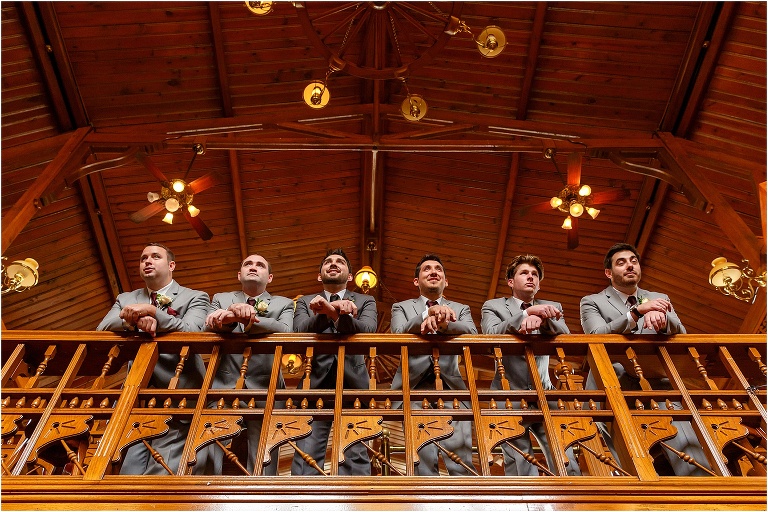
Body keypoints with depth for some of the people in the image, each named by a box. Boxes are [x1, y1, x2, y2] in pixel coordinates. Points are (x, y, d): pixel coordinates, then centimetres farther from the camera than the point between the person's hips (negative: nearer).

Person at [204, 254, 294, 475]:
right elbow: (207, 330, 1)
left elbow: (285, 331, -6)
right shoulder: (221, 299, 19)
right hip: (223, 387, 1)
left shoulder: (284, 304, 16)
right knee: (211, 464, -4)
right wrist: (230, 317, -22)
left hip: (265, 390, -1)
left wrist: (250, 319, -23)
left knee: (262, 468, -4)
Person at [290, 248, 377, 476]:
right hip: (315, 381, 1)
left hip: (352, 381, 0)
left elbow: (368, 329, -6)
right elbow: (299, 331, -2)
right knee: (306, 455, -7)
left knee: (356, 456, -5)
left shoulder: (365, 301, 16)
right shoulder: (305, 302, 18)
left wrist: (339, 315, -27)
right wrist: (326, 313, -23)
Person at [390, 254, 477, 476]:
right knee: (422, 458, -6)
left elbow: (472, 334, -2)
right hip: (415, 385, -1)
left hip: (451, 385, 1)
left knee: (461, 450, -11)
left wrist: (443, 323, -24)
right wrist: (428, 313, -23)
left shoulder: (460, 309, 21)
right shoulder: (401, 307, 18)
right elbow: (399, 334, -4)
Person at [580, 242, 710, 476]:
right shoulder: (592, 302, 13)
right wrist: (637, 311, -18)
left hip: (657, 384, 2)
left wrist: (662, 318, -14)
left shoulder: (660, 299, 24)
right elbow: (597, 337, -6)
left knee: (687, 447, -22)